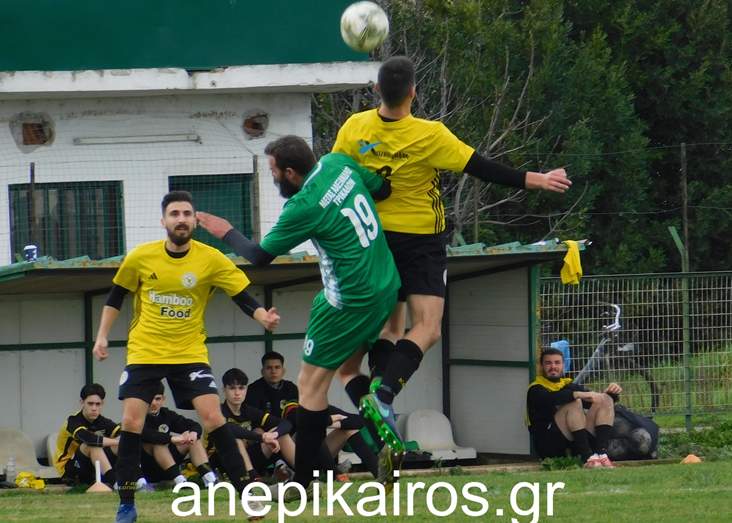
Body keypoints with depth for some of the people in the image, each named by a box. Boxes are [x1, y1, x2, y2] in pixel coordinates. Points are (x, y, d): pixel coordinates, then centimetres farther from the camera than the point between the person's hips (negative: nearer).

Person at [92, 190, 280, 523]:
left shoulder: (211, 260, -10)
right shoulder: (140, 258, -7)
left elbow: (243, 297, -10)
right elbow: (116, 297, 8)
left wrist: (264, 317, -29)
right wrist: (102, 336, 4)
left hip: (190, 353, -1)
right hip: (144, 353, 1)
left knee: (213, 417, -14)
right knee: (131, 422, -9)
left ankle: (246, 493, -4)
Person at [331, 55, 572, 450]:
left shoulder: (355, 129, -7)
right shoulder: (429, 136, -19)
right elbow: (483, 169, -14)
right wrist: (538, 181, -7)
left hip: (375, 237, 5)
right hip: (420, 240, -5)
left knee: (389, 325, 15)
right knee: (426, 328, -7)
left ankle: (377, 404, 5)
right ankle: (382, 395, -28)